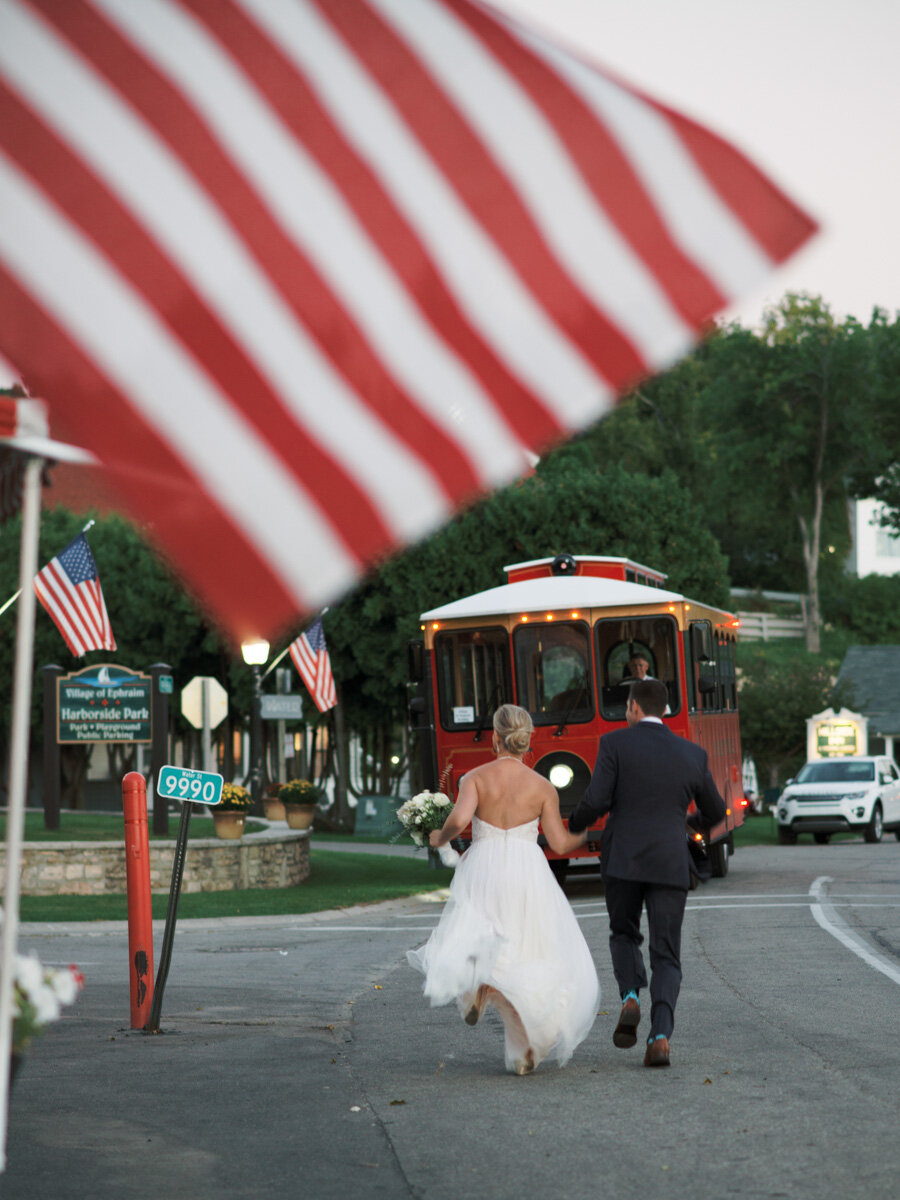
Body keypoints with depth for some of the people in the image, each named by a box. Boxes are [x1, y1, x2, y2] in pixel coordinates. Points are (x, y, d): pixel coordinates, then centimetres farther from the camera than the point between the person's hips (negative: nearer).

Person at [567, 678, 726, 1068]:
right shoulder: (692, 754, 7)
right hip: (670, 865, 1)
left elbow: (595, 802, -11)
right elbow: (715, 813, 17)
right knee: (666, 958, 5)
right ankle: (660, 1036, -16)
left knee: (624, 935, 23)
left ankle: (630, 997, -3)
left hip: (622, 860, -1)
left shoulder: (615, 744, -3)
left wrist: (574, 825, 10)